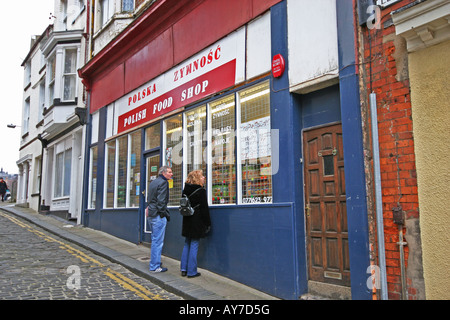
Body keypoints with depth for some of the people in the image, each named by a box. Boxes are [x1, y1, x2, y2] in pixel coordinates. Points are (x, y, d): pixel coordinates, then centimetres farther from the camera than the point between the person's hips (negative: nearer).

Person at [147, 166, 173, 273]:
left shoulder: (153, 182, 17)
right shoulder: (163, 182, -12)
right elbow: (161, 201, -19)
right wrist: (165, 214, -12)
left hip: (152, 214, 10)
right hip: (158, 215, -10)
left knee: (155, 240, 19)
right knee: (158, 241, -4)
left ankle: (154, 263, 28)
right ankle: (155, 266, 1)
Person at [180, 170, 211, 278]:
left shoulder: (185, 191, 7)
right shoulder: (201, 191, -13)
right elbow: (204, 209, -13)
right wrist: (208, 224, -6)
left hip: (187, 222, 7)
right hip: (197, 222, -7)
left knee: (187, 245, 15)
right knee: (194, 246, -1)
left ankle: (184, 269, 18)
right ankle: (191, 272, 4)